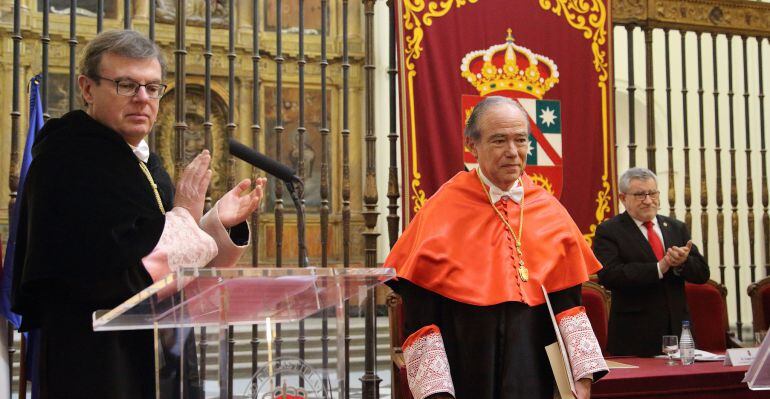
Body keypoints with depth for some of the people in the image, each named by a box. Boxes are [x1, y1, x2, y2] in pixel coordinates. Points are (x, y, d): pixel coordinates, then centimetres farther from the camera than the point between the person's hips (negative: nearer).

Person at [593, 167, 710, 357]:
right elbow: (609, 276, -16)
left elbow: (702, 273, 9)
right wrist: (659, 268, -21)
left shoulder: (677, 227, 15)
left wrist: (682, 263, -14)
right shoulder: (608, 231, -1)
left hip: (678, 328, 5)